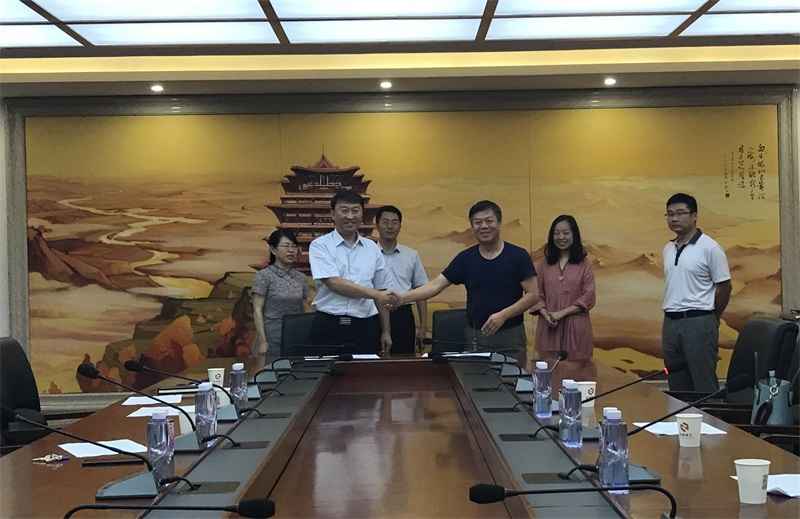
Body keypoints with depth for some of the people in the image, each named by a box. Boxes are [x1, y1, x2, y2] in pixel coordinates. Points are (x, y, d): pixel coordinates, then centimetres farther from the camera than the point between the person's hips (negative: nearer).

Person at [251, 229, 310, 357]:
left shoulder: (301, 278, 10)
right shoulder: (264, 276, -4)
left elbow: (304, 311, 14)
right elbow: (257, 311, -7)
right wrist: (262, 341, -13)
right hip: (272, 337, -4)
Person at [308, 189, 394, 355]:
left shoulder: (372, 248, 12)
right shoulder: (320, 246, 0)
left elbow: (381, 291, 15)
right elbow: (335, 283, -13)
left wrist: (386, 331, 12)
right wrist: (375, 294, -19)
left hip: (366, 328, 3)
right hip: (330, 328, -3)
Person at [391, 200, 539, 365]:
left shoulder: (518, 256, -4)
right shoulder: (465, 258, 4)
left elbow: (532, 294, -5)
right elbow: (436, 285, 1)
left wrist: (503, 315, -18)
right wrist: (403, 298, -13)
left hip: (510, 338, -2)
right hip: (475, 337, 2)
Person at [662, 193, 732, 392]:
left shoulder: (709, 247, -8)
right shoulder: (668, 249, 12)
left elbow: (724, 286, -3)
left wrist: (711, 319, 5)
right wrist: (673, 315, 15)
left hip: (698, 323, -7)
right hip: (670, 323, 7)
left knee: (705, 386, -2)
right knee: (677, 387, 12)